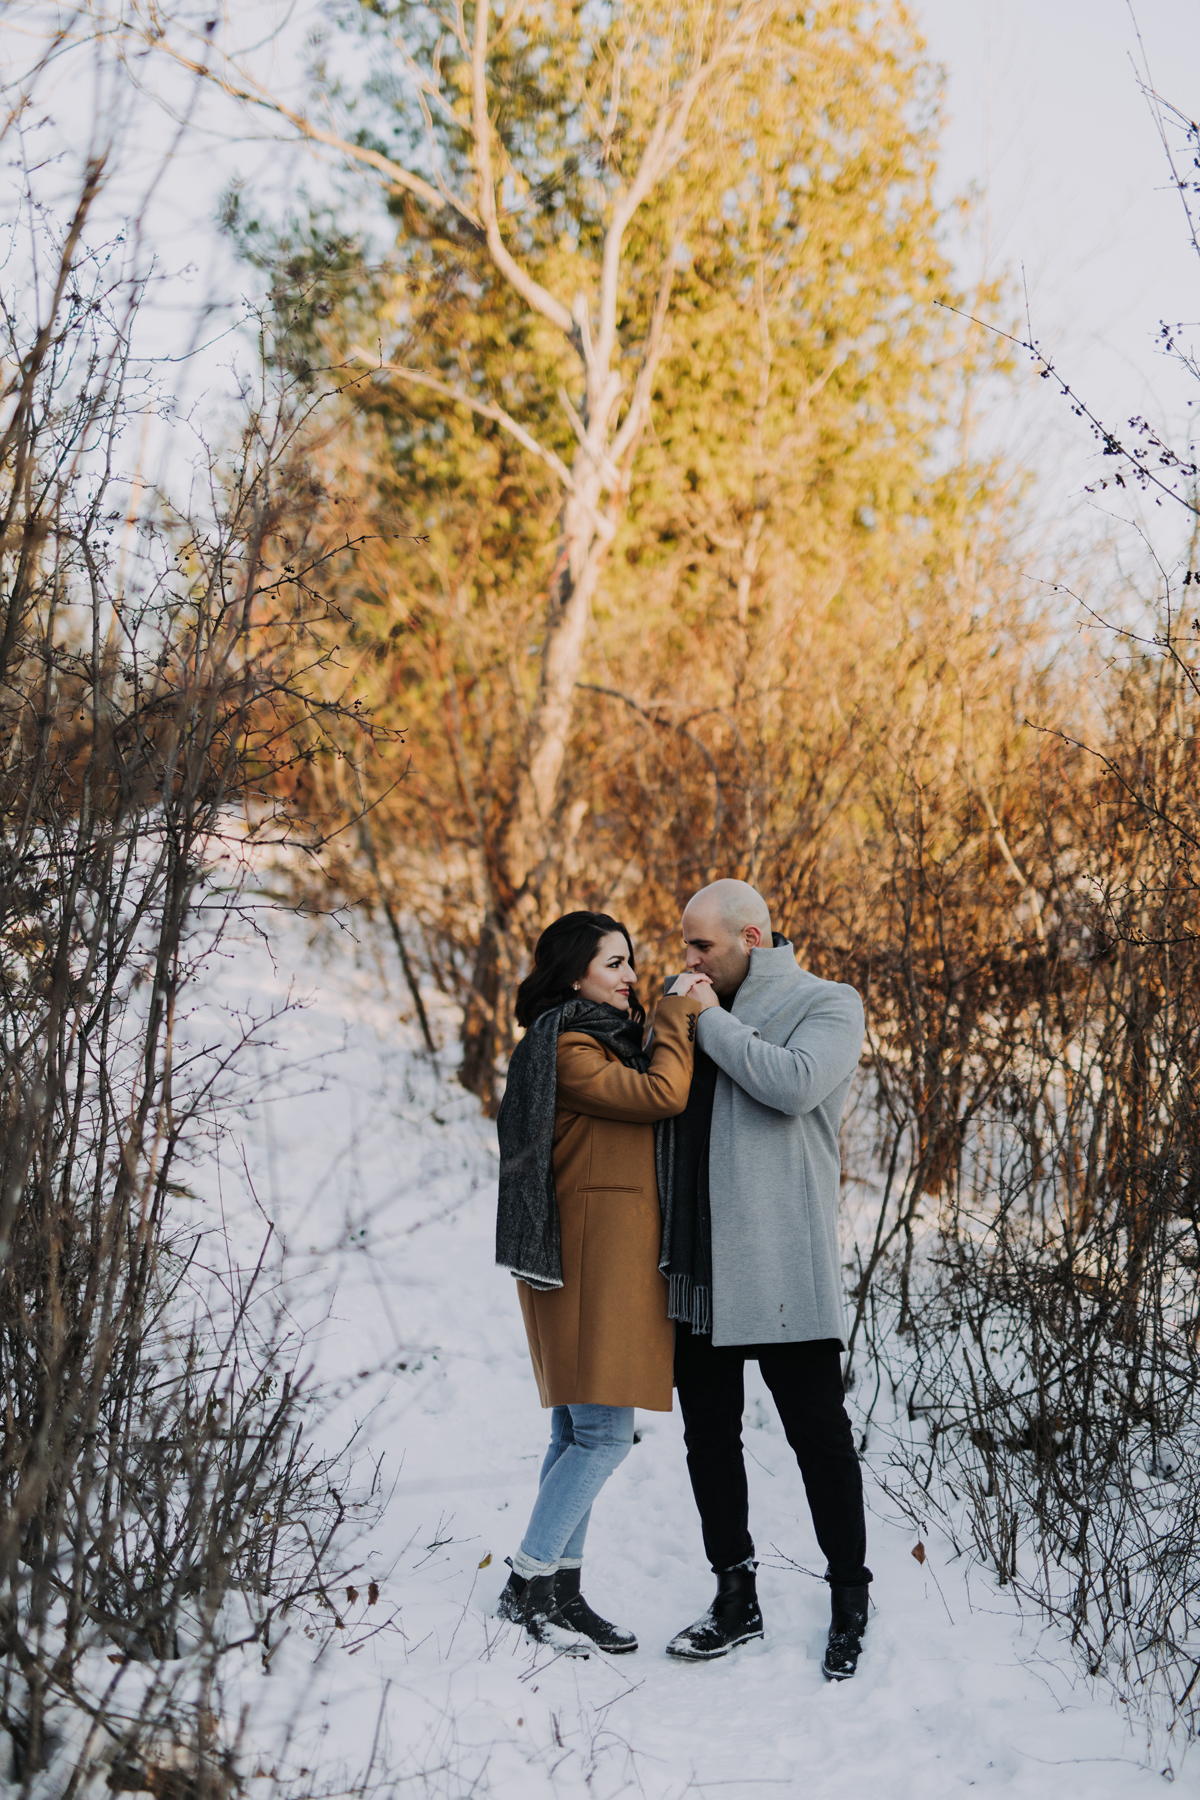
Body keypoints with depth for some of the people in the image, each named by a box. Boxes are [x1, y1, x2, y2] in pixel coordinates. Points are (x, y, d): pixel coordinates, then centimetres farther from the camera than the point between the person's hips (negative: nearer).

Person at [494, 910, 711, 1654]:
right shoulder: (566, 1048, -12)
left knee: (580, 1431, 10)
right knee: (604, 1433, -11)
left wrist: (683, 1019, 9)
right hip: (592, 1253, -10)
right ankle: (528, 1584, -3)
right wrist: (680, 1016, -6)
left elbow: (656, 1098, 17)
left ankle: (562, 1590, 14)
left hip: (618, 1254, 10)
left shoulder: (608, 1040, 21)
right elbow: (661, 1094, -17)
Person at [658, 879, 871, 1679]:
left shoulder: (826, 1005, -2)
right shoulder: (704, 1011, 17)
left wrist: (711, 1022, -13)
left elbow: (795, 1083, -21)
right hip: (700, 1267, 7)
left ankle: (850, 1604, 15)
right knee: (709, 1431, 11)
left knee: (818, 1432, 1)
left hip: (783, 1269, -7)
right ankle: (736, 1597, 23)